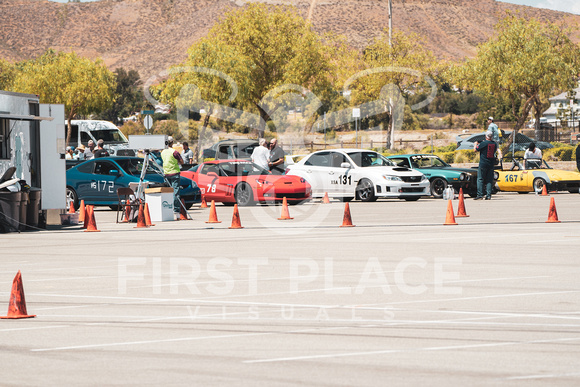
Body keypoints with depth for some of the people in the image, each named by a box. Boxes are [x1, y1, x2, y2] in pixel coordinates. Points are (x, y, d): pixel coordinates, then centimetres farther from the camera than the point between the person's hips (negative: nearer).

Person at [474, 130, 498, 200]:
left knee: (480, 179, 1)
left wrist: (476, 144, 17)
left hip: (483, 164, -5)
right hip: (491, 164, 5)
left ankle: (480, 194, -5)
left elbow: (475, 149, -5)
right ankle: (488, 195, 2)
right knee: (489, 180, 7)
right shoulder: (494, 144, 3)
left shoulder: (484, 143, -14)